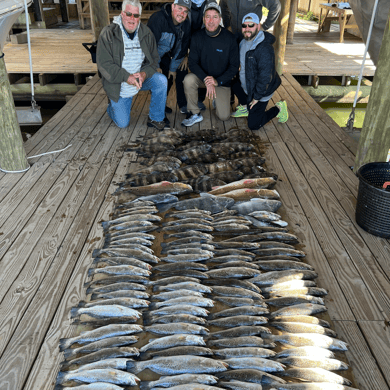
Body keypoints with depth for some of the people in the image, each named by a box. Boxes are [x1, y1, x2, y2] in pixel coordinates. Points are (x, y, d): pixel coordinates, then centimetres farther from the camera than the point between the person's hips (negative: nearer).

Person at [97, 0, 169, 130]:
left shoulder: (146, 33, -4)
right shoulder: (108, 34, -15)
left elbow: (154, 59, -1)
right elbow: (104, 64, -20)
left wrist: (144, 73, -23)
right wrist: (126, 77, -31)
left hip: (141, 78, 3)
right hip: (118, 85, -3)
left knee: (161, 80, -26)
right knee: (123, 123, 0)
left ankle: (155, 119, -9)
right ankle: (112, 105, 37)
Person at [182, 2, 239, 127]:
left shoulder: (229, 38, -14)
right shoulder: (197, 37, -11)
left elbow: (234, 66, -10)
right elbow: (192, 62, -11)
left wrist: (217, 81, -22)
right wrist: (206, 80, -28)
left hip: (222, 80, -1)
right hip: (202, 76, 1)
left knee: (224, 116, -9)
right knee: (188, 79, -34)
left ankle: (218, 99, 28)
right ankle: (195, 114, -13)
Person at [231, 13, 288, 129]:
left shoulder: (264, 49, -29)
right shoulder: (244, 42, 0)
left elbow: (265, 77, -28)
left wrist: (257, 97, -23)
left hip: (261, 90, -8)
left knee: (253, 125, -7)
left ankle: (278, 109, 13)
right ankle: (245, 108, 30)